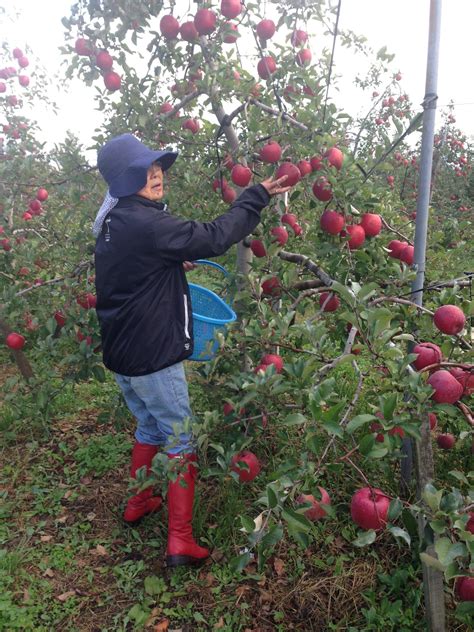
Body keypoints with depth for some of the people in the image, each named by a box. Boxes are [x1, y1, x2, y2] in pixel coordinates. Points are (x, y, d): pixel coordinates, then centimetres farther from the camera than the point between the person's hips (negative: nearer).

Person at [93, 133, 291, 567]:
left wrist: (175, 263, 14)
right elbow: (214, 238, -23)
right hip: (153, 357, -9)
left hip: (122, 353, 9)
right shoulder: (144, 223, -22)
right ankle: (180, 540, 9)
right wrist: (258, 195, -14)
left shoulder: (113, 223, 9)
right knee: (180, 441, 3)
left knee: (150, 427, 26)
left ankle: (137, 504, 41)